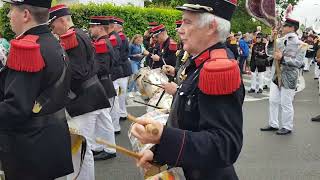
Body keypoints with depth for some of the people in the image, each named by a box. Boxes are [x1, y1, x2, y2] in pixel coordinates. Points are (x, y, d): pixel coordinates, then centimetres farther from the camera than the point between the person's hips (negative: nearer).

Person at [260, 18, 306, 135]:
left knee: (286, 104, 3)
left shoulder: (300, 45, -10)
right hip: (277, 75, 6)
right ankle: (273, 124, 25)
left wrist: (283, 58, -24)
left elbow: (298, 63, -16)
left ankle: (287, 127, 19)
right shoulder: (280, 41, 7)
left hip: (289, 77, -6)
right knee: (273, 101, 11)